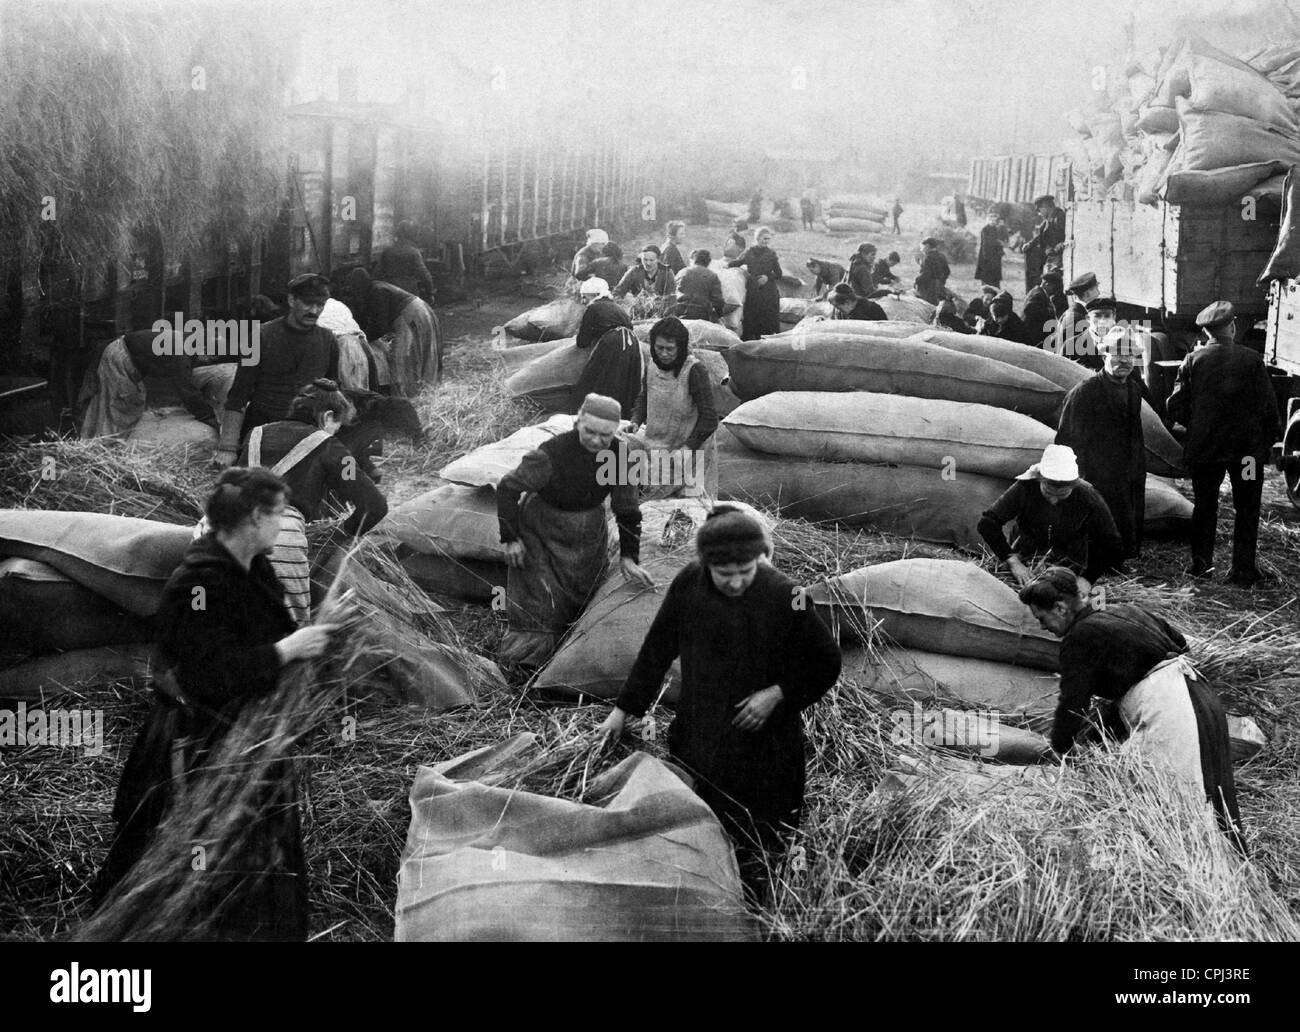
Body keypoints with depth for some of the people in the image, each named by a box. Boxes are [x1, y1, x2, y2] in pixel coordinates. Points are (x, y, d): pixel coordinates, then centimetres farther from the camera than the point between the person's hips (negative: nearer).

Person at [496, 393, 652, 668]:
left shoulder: (618, 455, -17)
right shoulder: (552, 453, -31)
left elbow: (627, 510, -5)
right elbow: (507, 489, -19)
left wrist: (628, 558, -6)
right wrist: (510, 538, -17)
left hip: (588, 537, 5)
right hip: (542, 535, -4)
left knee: (583, 602, 14)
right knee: (538, 606, -5)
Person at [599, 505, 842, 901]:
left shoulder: (784, 597, -20)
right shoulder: (688, 586, -11)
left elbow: (826, 664, -6)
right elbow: (656, 650, 3)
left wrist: (779, 693, -17)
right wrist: (623, 709, 6)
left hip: (763, 741, -3)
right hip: (697, 740, 3)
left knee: (755, 846, 4)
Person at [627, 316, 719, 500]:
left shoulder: (695, 371, -19)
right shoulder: (652, 366, -1)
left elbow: (709, 419, -16)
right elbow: (643, 398, 18)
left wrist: (686, 450, -19)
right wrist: (636, 421, -2)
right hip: (655, 446, 6)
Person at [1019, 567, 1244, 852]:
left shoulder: (1080, 638, -6)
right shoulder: (1123, 609, 18)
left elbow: (1072, 706, -5)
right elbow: (1178, 639, 26)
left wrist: (1058, 752, 7)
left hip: (1167, 710, -10)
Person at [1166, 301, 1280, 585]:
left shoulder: (1192, 361, -5)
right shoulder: (1252, 360, -10)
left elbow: (1175, 408, -6)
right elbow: (1268, 408, -9)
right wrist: (1267, 443, 5)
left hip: (1203, 445, 2)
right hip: (1246, 447, -2)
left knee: (1205, 505, 15)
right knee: (1246, 509, 8)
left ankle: (1201, 563, 19)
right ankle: (1243, 569, 9)